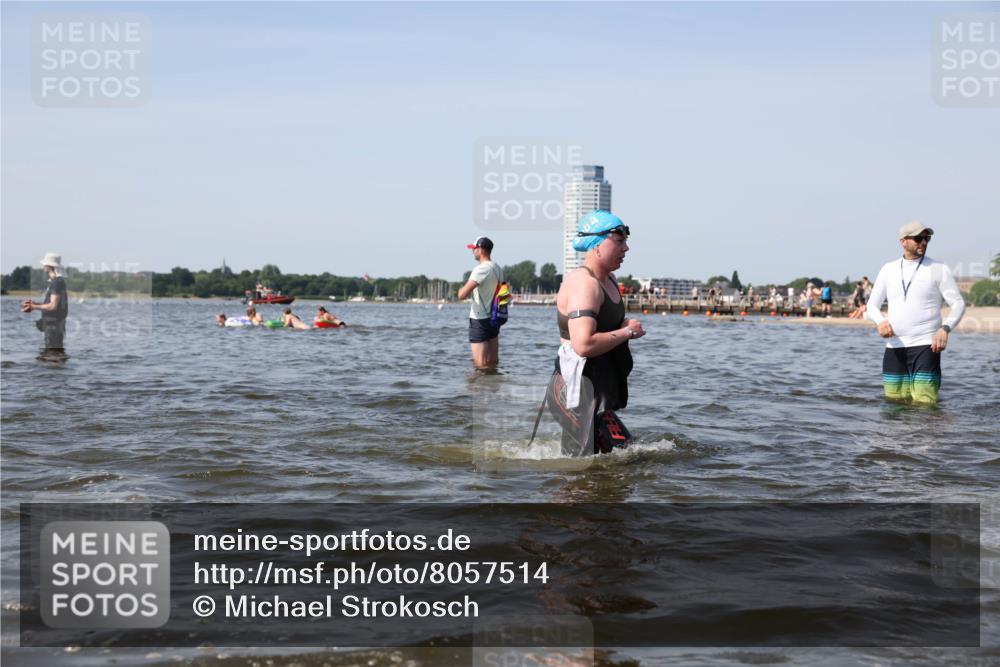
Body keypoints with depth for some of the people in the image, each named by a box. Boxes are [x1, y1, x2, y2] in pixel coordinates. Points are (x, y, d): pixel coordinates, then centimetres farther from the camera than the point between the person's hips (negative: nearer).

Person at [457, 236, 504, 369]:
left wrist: (461, 289, -3)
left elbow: (462, 295, -26)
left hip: (480, 319, -8)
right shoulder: (497, 268, 9)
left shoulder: (481, 269, -18)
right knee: (493, 362, 11)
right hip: (494, 318, 8)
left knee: (480, 364, -6)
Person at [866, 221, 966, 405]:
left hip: (926, 346, -3)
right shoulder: (888, 270, 12)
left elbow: (958, 304, 0)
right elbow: (872, 305, 14)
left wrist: (945, 328, -20)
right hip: (894, 347, 3)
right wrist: (880, 321, -10)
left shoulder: (939, 269, 2)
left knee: (924, 404, -11)